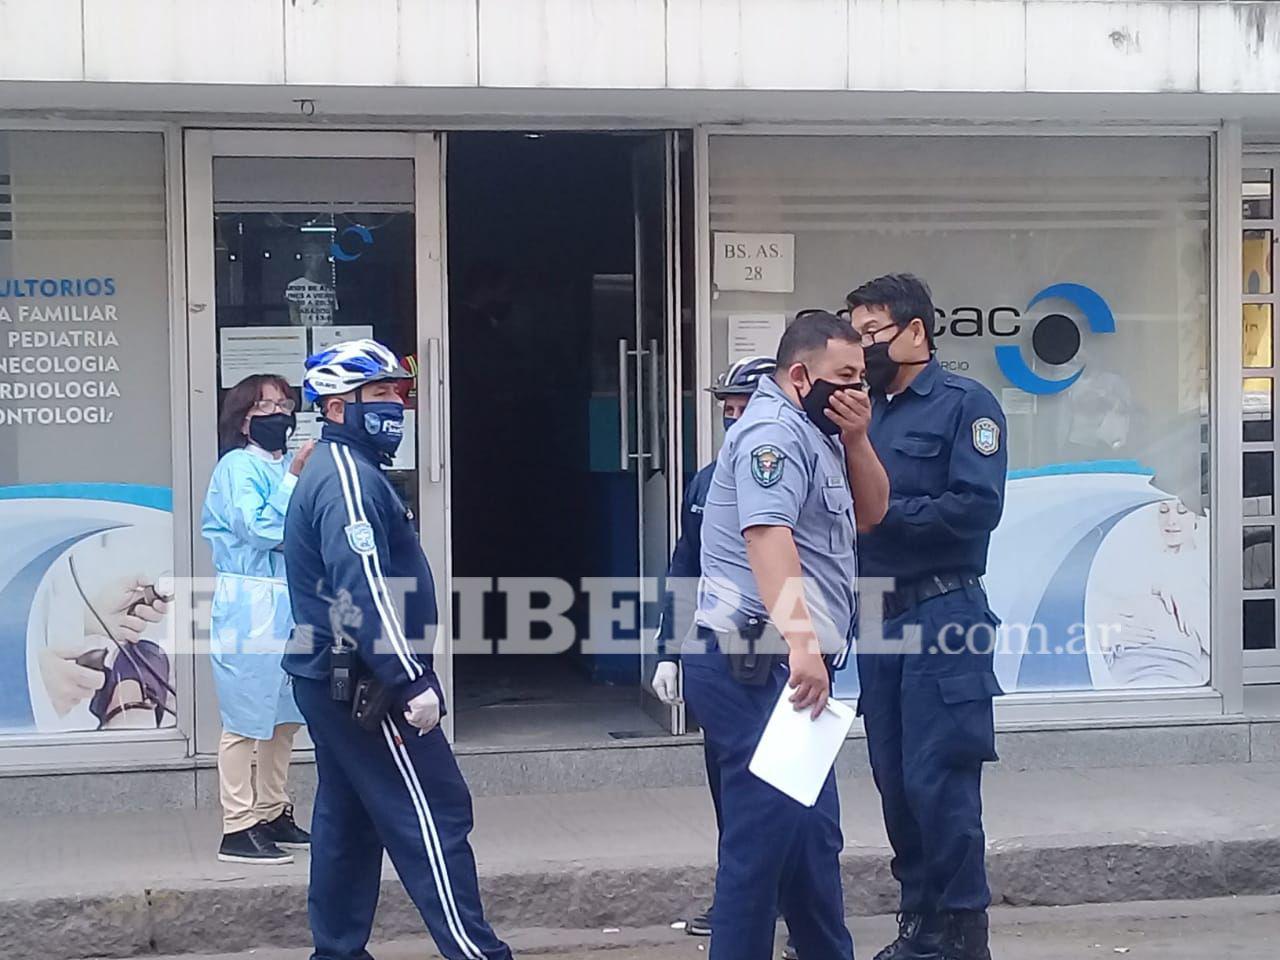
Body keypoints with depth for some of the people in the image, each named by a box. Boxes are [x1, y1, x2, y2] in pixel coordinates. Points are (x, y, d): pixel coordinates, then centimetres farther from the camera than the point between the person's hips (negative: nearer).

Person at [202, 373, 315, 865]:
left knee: (284, 716, 14)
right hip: (250, 606, -8)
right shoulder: (239, 466, -8)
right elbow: (260, 529, -19)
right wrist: (295, 478, -18)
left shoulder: (288, 465, 14)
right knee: (245, 719, -6)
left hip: (290, 604, 8)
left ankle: (273, 814, 24)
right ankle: (238, 827, -3)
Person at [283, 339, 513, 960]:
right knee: (435, 816, -8)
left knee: (348, 819, 13)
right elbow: (364, 593, -25)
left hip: (336, 684, 11)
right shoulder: (347, 477, -16)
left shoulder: (335, 472, 17)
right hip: (365, 687, -10)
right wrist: (413, 684, -25)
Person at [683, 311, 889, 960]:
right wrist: (802, 642, -39)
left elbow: (868, 514, 21)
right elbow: (768, 537, -28)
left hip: (782, 665, 11)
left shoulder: (815, 433, 19)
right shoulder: (775, 431, -14)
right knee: (767, 833, -11)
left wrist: (856, 440, 2)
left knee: (814, 830, 17)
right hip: (756, 666, -11)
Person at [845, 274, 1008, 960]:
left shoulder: (965, 404, -5)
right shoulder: (864, 411, 15)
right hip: (876, 617, 7)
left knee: (938, 780, -7)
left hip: (942, 616, -7)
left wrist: (880, 512, -15)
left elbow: (977, 507, -16)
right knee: (895, 779, 10)